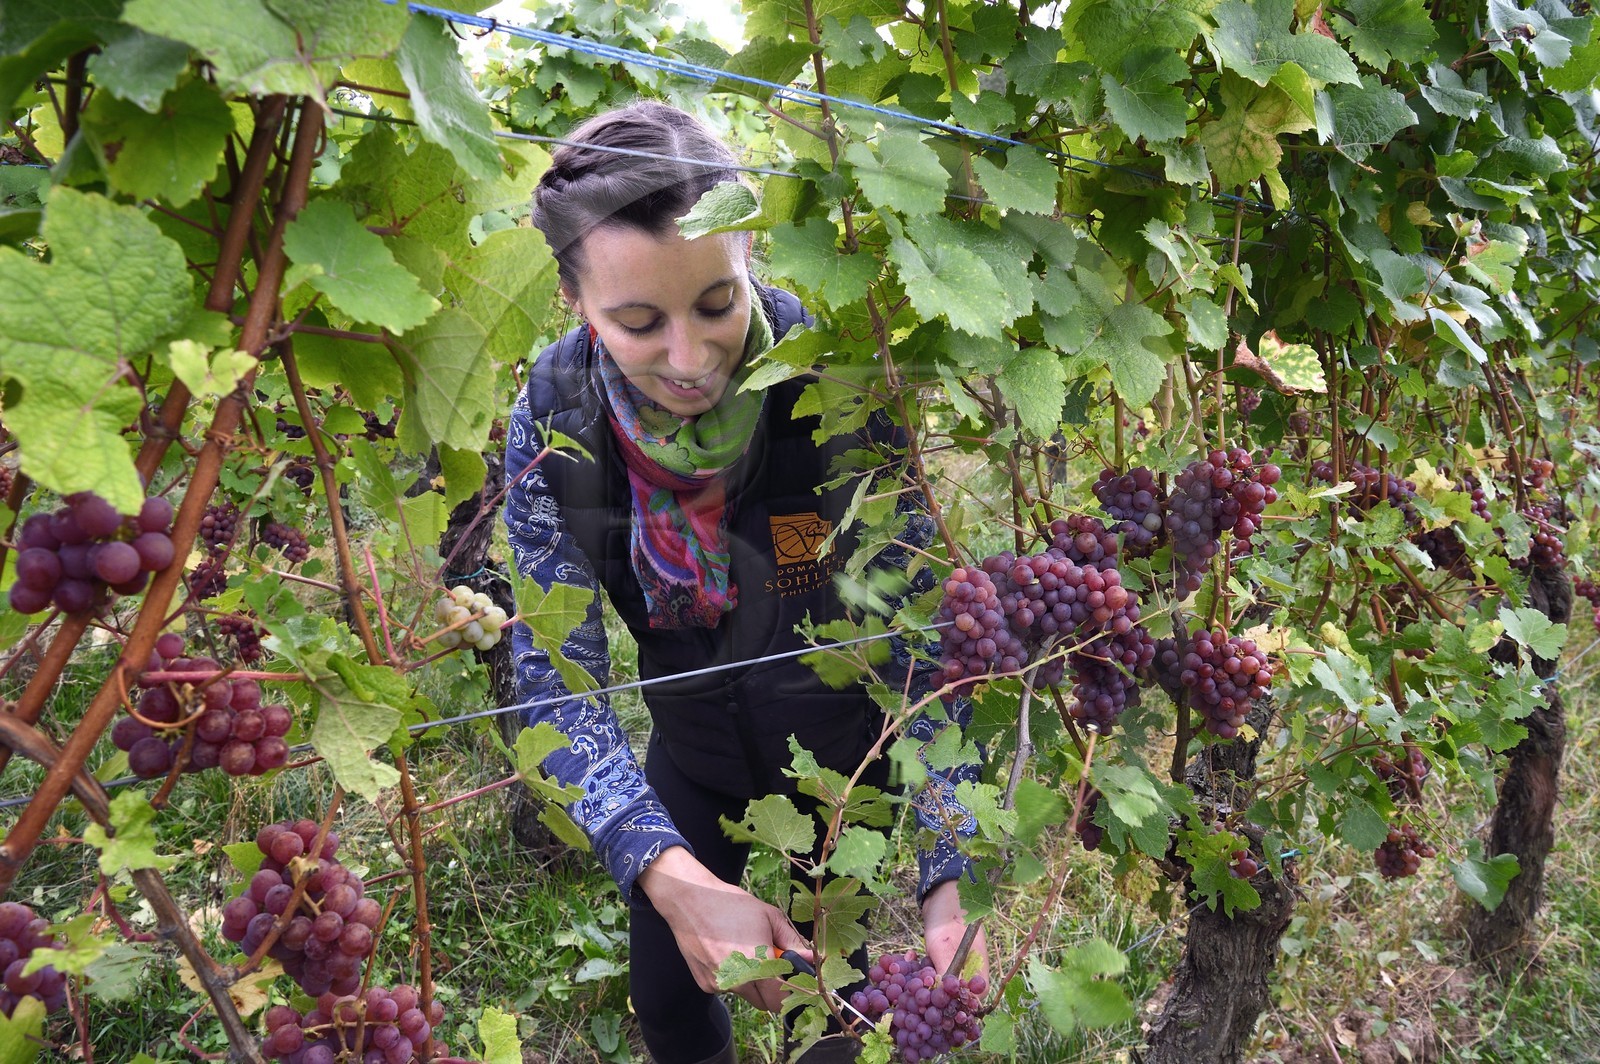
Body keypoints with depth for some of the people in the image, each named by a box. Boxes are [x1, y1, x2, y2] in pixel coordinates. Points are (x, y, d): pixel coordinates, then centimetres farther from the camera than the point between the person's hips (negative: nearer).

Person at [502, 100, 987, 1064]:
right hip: (695, 748, 3)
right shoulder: (554, 414, -23)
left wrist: (951, 882, -38)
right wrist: (671, 876, -38)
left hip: (846, 740, -2)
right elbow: (556, 672, -22)